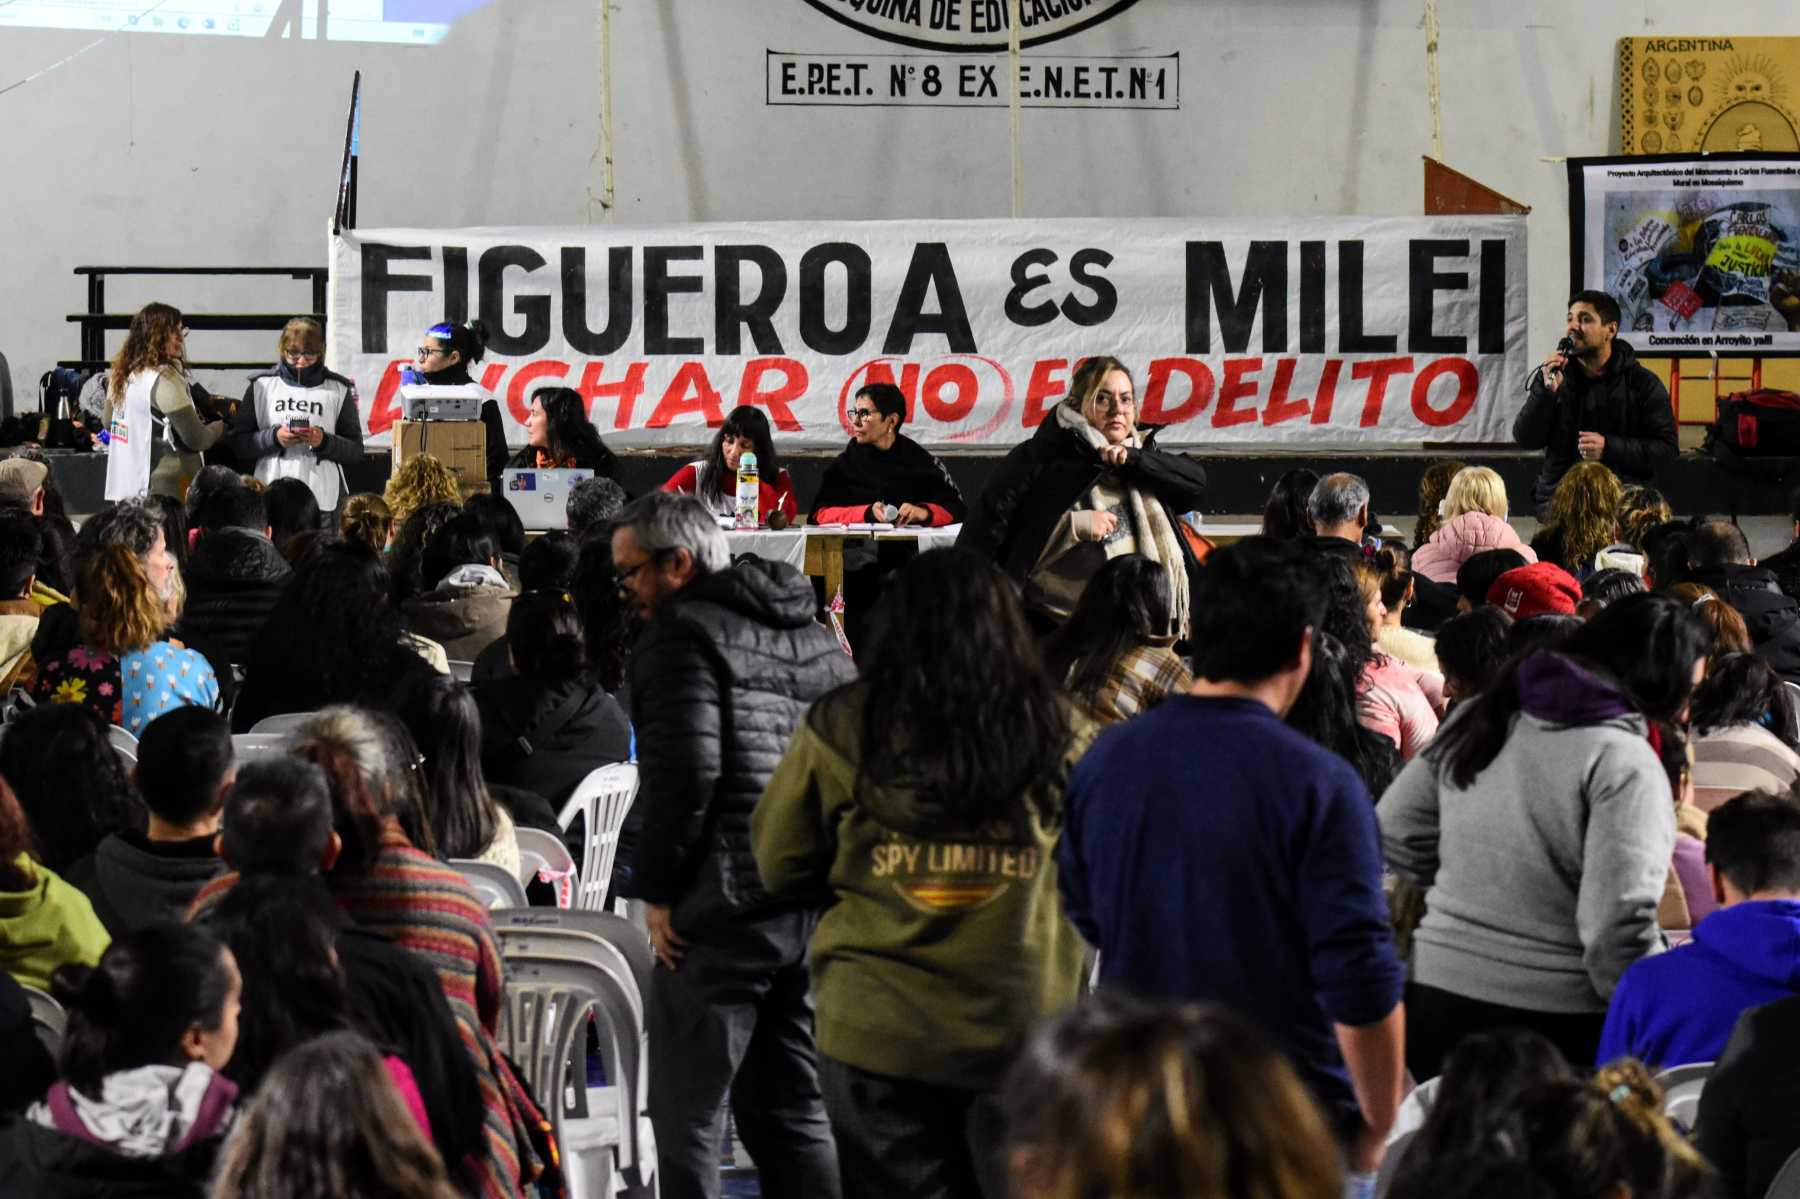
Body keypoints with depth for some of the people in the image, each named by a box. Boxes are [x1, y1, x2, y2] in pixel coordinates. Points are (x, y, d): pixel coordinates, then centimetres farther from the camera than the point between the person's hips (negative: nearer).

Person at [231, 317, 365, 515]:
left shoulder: (338, 389, 9)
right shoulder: (262, 385, 10)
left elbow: (356, 451, 8)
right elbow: (238, 444, 7)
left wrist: (324, 441, -10)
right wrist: (273, 438, -10)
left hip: (323, 499, 0)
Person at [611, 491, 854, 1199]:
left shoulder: (682, 633, -8)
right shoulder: (815, 637, 18)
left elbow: (685, 769, -19)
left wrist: (658, 889, -11)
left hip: (727, 904, -8)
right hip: (820, 905, 8)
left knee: (686, 1114, -3)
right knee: (792, 1111, 14)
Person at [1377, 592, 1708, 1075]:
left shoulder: (1479, 717, 8)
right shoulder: (1625, 764, -12)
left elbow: (1392, 837, 11)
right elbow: (1618, 926, -19)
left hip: (1436, 998, 6)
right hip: (1553, 1018, -6)